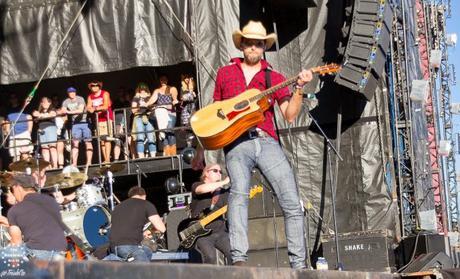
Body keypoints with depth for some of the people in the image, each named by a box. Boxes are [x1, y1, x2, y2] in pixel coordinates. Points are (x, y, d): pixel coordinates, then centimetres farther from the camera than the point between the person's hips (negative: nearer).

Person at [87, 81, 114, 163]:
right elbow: (88, 107, 3)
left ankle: (108, 159, -18)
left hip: (107, 118, -4)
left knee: (107, 139, -13)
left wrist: (95, 108, -20)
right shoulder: (90, 97, 12)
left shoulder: (105, 94, -2)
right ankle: (105, 159, 1)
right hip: (98, 120, 4)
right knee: (101, 140, 0)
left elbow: (106, 106, -13)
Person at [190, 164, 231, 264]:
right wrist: (224, 182, -20)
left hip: (220, 231, 4)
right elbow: (202, 189, -21)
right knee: (210, 257, -28)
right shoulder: (197, 186, 5)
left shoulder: (223, 192, 17)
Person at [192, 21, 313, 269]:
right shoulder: (224, 73, 18)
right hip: (236, 143, -1)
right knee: (239, 192, -28)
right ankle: (239, 260, -37)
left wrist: (299, 89, -9)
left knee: (292, 203, -9)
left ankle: (298, 265, -2)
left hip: (266, 142, 2)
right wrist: (202, 150, 20)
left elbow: (289, 115, 5)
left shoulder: (275, 78, 16)